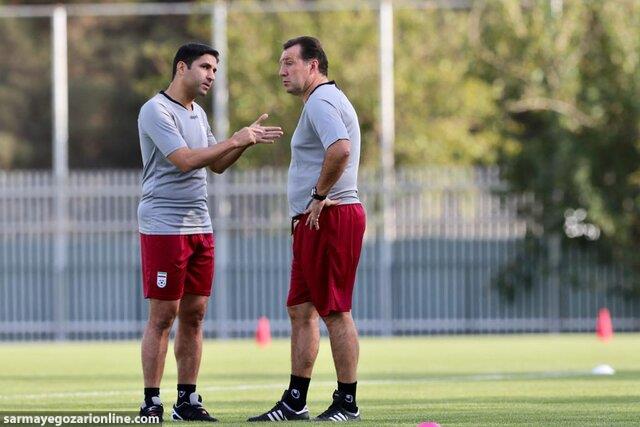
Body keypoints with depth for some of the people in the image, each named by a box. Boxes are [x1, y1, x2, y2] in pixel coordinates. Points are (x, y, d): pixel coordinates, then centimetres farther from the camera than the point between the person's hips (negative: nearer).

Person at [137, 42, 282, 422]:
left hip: (200, 226, 8)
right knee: (163, 316, -7)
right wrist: (235, 141, -18)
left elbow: (216, 165, 21)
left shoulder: (197, 113, 17)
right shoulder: (157, 111, -11)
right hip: (164, 227, -8)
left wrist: (248, 139, 5)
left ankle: (187, 400, 11)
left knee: (194, 314, 7)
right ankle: (151, 403, -3)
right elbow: (184, 160, -21)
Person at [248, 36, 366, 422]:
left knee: (335, 312, -7)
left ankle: (347, 404, -3)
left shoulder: (321, 102, -13)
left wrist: (319, 196, -20)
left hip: (328, 218, -11)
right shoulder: (328, 100, 21)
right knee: (301, 310, 11)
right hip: (314, 221, 11)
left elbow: (340, 149, -30)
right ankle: (295, 403, 13)